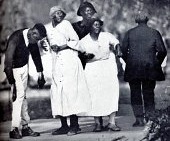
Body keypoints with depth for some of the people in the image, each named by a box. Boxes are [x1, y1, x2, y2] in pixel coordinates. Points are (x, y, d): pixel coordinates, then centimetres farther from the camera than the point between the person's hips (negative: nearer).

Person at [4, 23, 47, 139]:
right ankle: (14, 129, -12)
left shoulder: (32, 40, -7)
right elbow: (8, 59, -32)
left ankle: (25, 127, 12)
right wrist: (12, 81, -35)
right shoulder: (16, 38, -27)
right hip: (13, 69, -6)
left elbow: (36, 55, 10)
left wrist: (40, 73, 15)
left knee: (23, 95, 8)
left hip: (24, 67, 6)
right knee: (19, 95, -15)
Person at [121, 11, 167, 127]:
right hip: (150, 69, 0)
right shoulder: (154, 33, -2)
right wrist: (157, 63, 11)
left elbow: (123, 50, -2)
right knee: (149, 93, 9)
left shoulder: (129, 33, -1)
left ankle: (139, 119, 1)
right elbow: (162, 51, -3)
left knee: (135, 94, 6)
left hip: (133, 68, 0)